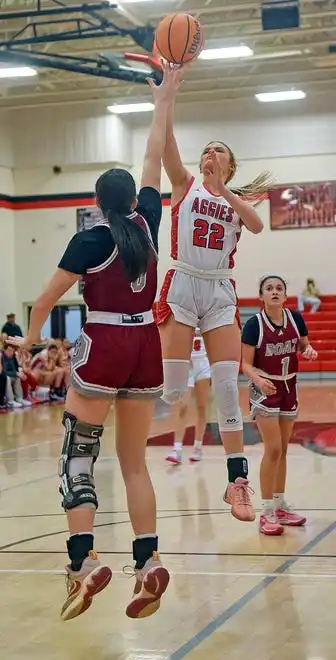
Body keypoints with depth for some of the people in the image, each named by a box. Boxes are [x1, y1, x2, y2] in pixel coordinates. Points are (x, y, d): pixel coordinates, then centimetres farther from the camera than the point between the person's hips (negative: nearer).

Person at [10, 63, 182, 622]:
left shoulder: (90, 240, -6)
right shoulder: (148, 224, 4)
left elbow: (46, 301, -2)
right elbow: (154, 158, 15)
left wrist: (31, 337, 16)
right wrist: (163, 102, 22)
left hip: (103, 347, -5)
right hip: (146, 346, 5)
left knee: (78, 454, -1)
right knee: (134, 461, 9)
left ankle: (84, 563, -16)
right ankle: (148, 564, 0)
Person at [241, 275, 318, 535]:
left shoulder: (295, 318, -3)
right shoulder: (254, 324, -15)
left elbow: (304, 346, 12)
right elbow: (246, 364, -13)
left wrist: (309, 350, -12)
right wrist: (258, 380, -32)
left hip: (289, 388, 5)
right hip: (265, 390, -5)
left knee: (282, 450, 13)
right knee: (273, 450, -11)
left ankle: (280, 506, 23)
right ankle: (267, 513, -5)